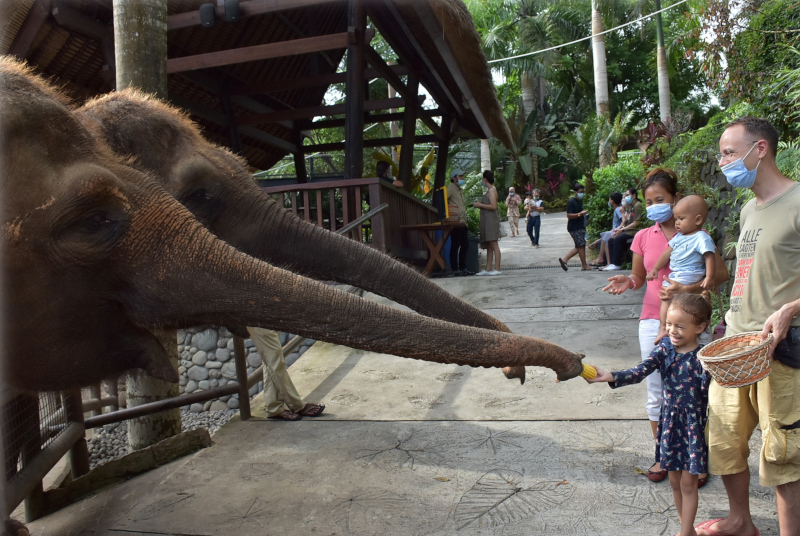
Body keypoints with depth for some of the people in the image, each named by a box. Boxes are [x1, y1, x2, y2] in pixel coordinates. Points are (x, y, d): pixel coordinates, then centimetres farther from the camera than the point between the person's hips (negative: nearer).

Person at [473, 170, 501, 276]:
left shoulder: (492, 190, -9)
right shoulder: (489, 191, 20)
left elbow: (493, 206, -19)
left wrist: (480, 205, -13)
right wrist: (479, 204, 15)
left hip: (491, 220, -10)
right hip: (486, 220, 10)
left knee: (493, 244, -11)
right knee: (488, 246, 8)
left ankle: (497, 269, -11)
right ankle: (488, 269, 10)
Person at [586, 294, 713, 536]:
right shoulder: (664, 348, -5)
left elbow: (710, 393, -10)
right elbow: (640, 372, -17)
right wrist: (610, 377, -30)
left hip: (694, 425, -4)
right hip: (670, 422, 4)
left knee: (688, 483, 6)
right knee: (674, 481, 16)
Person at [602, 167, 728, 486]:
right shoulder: (643, 237, 5)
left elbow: (721, 274, -9)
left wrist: (685, 289, -23)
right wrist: (628, 282, -10)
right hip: (653, 321, 3)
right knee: (656, 394, 9)